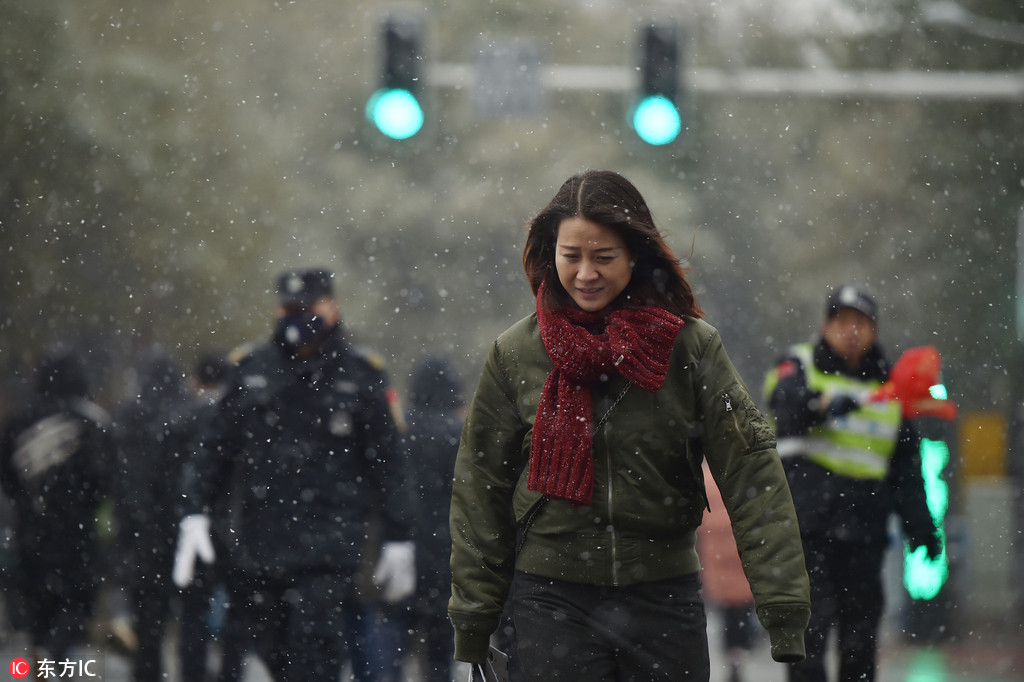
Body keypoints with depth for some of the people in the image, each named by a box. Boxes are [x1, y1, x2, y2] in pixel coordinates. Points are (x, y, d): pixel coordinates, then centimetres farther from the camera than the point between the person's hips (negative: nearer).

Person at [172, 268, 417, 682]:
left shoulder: (360, 376, 4)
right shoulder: (252, 371, 10)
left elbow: (385, 462, 8)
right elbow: (215, 448, 13)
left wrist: (397, 539, 7)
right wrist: (195, 512, 3)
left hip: (328, 554, -3)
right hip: (259, 548, 3)